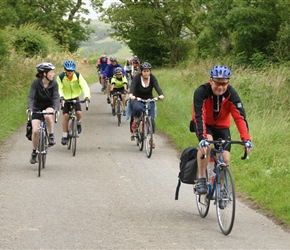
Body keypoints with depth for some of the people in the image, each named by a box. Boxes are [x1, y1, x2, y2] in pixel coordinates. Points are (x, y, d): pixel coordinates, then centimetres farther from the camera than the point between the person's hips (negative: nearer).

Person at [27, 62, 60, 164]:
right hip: (37, 107, 0)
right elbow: (31, 97, -26)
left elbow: (56, 97, -24)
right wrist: (29, 108, -45)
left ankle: (51, 136, -14)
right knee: (35, 131, -10)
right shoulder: (36, 83, -20)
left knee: (48, 116, -37)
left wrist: (56, 109, -43)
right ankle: (34, 153, 10)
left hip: (49, 106, 0)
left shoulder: (54, 84, -16)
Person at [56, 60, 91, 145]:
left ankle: (78, 123, 15)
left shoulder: (78, 76, -15)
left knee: (78, 113, -21)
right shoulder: (60, 77, -16)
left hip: (75, 98, 1)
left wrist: (87, 96, -40)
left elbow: (84, 86, -24)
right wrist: (61, 97, -45)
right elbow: (59, 88, -25)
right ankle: (64, 136, -1)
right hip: (65, 99, -1)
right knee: (65, 115, -11)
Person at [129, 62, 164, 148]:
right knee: (138, 108, -37)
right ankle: (135, 121, -6)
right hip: (137, 99, -2)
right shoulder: (137, 77, -15)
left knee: (151, 119, -12)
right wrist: (131, 95, -53)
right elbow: (132, 86, -31)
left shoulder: (152, 78, -9)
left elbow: (157, 86, -24)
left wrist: (161, 95, -45)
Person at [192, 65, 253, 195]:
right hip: (204, 124, -3)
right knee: (206, 144, -33)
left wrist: (246, 139, -41)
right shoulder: (201, 92, -30)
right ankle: (201, 180, -20)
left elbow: (240, 117, -29)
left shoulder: (231, 94, -24)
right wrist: (203, 138, -51)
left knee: (225, 159, -8)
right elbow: (199, 117, -38)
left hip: (222, 126, 3)